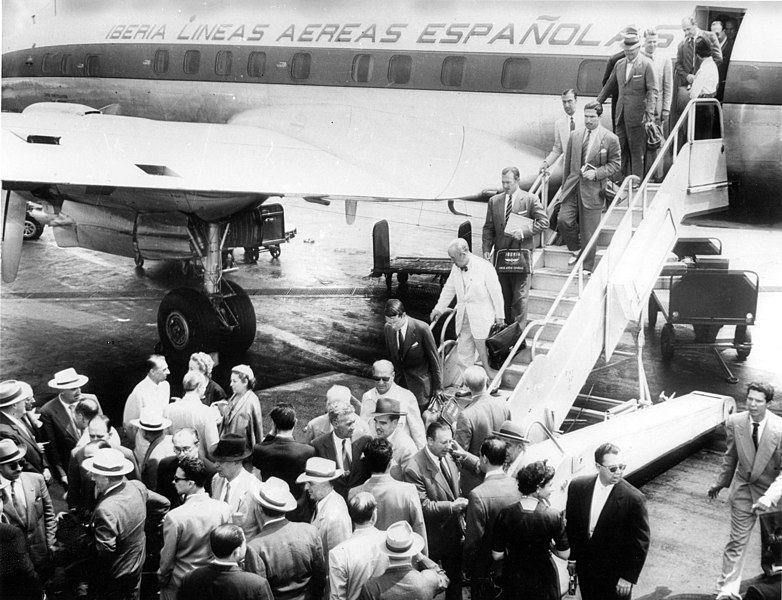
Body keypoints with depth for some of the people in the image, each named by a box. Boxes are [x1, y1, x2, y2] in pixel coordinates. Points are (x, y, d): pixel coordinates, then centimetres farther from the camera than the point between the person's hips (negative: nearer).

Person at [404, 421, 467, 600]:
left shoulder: (447, 457, -2)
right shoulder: (415, 469, -26)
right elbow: (423, 506, -24)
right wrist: (451, 506, -28)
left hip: (454, 532, 6)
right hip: (433, 538, -6)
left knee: (455, 579, 21)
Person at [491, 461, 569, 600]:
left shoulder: (506, 514, -17)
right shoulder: (553, 516, -20)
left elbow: (496, 555, -12)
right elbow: (564, 554, -12)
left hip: (514, 579, 1)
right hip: (543, 579, -1)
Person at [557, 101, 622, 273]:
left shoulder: (610, 139, -4)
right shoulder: (575, 136, 8)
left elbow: (615, 164, -1)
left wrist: (596, 173, -15)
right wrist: (564, 186, 16)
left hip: (593, 189, -3)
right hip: (573, 187, 4)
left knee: (589, 231, 1)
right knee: (564, 220, -11)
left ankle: (587, 268, 15)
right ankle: (575, 250, 17)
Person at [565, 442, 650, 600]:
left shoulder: (634, 499, -22)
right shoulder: (578, 487, -10)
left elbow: (641, 542, -15)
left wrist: (628, 577, -13)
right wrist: (572, 557, 8)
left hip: (615, 575, -4)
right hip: (585, 568, 4)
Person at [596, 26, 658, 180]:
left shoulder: (647, 64, -7)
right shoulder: (619, 64, 12)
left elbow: (653, 91, -11)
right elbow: (609, 85, 22)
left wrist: (650, 114, -19)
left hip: (637, 114, -6)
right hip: (621, 114, 6)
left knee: (636, 150, -1)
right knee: (621, 148, 9)